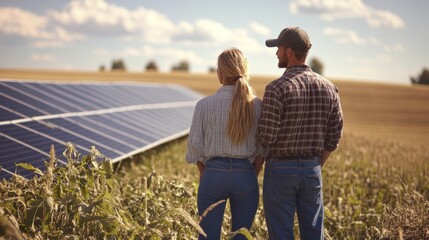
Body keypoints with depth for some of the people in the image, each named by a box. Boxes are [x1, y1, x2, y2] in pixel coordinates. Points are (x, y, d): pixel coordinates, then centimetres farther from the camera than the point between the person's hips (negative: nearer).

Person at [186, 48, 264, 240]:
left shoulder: (205, 105, -7)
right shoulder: (257, 105, -4)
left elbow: (195, 146, -3)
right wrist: (252, 176, 10)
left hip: (214, 174, -1)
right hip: (245, 176, 1)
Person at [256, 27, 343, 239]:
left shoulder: (277, 88, -16)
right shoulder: (328, 88, 3)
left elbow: (266, 137, -17)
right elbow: (334, 136, 6)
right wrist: (317, 166, 17)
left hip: (280, 169, -5)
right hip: (312, 169, 5)